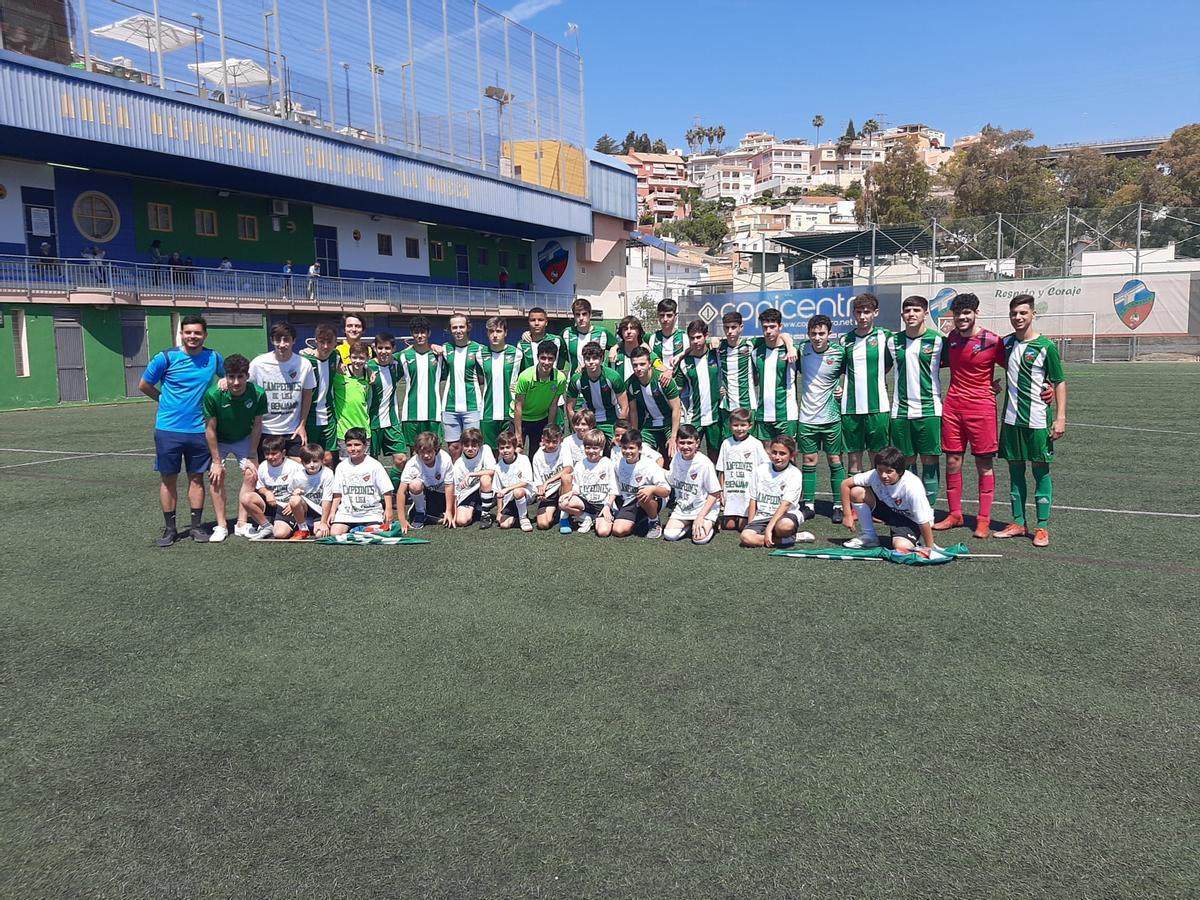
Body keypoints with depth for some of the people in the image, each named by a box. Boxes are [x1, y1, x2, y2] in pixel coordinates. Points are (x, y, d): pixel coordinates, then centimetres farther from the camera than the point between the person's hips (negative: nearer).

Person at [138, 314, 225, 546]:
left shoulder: (214, 358, 3)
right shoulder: (166, 358, -5)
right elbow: (144, 385, 6)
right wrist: (167, 401, 7)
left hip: (199, 429, 2)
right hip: (168, 429, -2)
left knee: (197, 477, 7)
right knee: (168, 478, 5)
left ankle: (196, 526, 17)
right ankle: (169, 529, 15)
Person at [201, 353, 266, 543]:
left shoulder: (258, 394, -27)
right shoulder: (213, 394, -31)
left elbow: (257, 426, -14)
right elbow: (210, 428, -21)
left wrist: (251, 457, -11)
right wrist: (216, 461, -18)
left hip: (244, 439, 1)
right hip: (218, 440, -1)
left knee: (251, 475, -11)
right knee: (216, 475, -14)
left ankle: (242, 524, -1)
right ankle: (221, 526, -4)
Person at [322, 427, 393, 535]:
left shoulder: (374, 465, -3)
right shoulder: (341, 466, 6)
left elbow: (386, 491, -1)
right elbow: (337, 493, 10)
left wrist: (388, 510, -8)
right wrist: (332, 512, 2)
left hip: (370, 512, -2)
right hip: (346, 512, 2)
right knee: (334, 533, -16)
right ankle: (352, 529, 12)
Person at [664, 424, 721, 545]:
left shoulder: (705, 463, -19)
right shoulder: (677, 458, -3)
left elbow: (715, 493, -13)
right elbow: (671, 482, 11)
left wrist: (700, 517, -17)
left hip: (704, 508, -4)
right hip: (683, 507, 4)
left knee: (700, 538, -23)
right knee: (669, 535, -15)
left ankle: (709, 525, 9)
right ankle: (689, 525, 13)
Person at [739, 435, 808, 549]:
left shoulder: (794, 474, -7)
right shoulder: (760, 471, 6)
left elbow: (785, 505, -16)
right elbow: (753, 500, 10)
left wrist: (769, 528, -23)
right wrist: (750, 526, 4)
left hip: (785, 515, -4)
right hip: (762, 517, 5)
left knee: (785, 525, -42)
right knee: (746, 537, -28)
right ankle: (794, 538, -18)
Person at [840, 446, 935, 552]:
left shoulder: (912, 488, -34)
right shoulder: (874, 475, -23)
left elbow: (924, 521, -28)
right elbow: (845, 484, -14)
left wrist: (929, 548, -23)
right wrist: (848, 516, -15)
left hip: (911, 520, -5)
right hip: (889, 508, 5)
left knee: (902, 547, -35)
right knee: (856, 492, -17)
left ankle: (918, 538, 3)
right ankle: (869, 536, 1)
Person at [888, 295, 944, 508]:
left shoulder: (936, 339, -2)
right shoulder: (893, 341, 7)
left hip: (929, 409, -2)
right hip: (901, 410, 3)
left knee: (930, 460, -1)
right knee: (906, 461, 7)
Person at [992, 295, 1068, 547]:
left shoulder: (1046, 346, -7)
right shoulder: (1005, 343, 7)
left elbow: (1060, 383, -5)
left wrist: (1061, 418, -11)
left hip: (1037, 420, -5)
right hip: (1011, 418, 5)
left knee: (1041, 470, 1)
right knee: (1015, 469, 9)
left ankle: (1042, 528, 7)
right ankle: (1018, 523, 18)